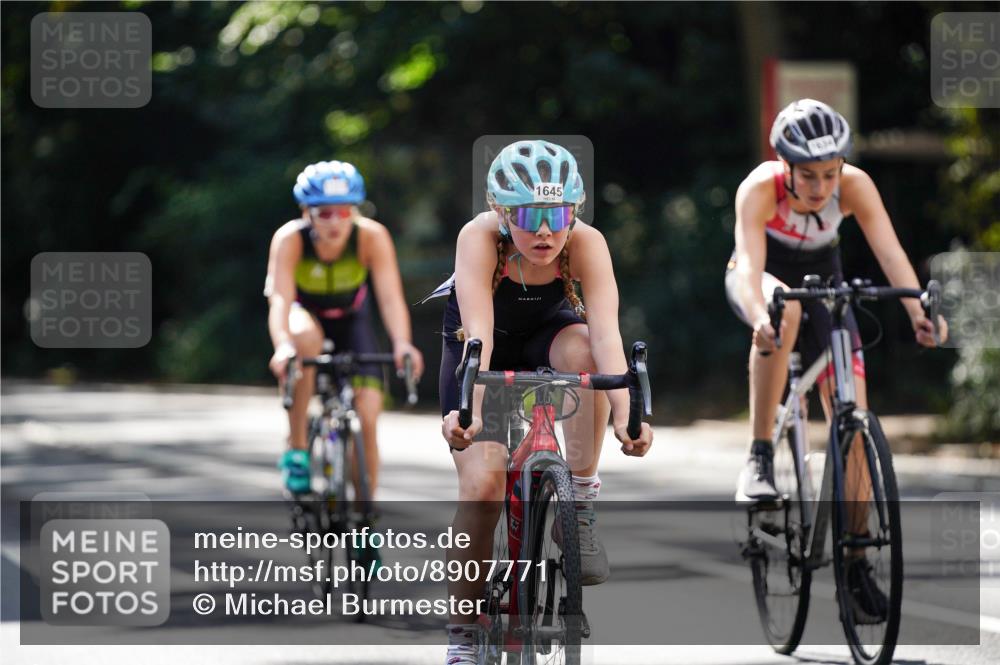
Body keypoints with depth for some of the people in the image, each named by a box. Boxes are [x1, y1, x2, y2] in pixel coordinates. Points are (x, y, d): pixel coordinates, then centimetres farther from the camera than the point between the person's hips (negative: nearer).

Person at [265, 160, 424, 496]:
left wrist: (402, 343, -56)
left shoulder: (372, 236, -29)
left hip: (350, 317, 1)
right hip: (304, 313, -1)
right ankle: (296, 448, -25)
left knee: (366, 415, -15)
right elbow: (279, 300, -43)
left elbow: (390, 297, -37)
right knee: (306, 338, -39)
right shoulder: (290, 239, -31)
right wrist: (283, 347, -62)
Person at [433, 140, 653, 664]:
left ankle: (580, 509, -20)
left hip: (547, 330, 1)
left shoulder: (586, 243, -31)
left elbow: (606, 331, -41)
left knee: (582, 351, -35)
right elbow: (478, 333, -45)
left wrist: (624, 414, -56)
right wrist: (470, 410, -60)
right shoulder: (480, 238, -34)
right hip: (484, 345, -1)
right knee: (482, 482, -18)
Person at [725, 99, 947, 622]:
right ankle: (759, 458, -33)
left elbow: (890, 251, -37)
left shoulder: (855, 186, -27)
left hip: (822, 281, 2)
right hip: (765, 282, -2)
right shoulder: (761, 189, -33)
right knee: (785, 310, -41)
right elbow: (750, 263, -45)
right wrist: (759, 317, -65)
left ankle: (855, 563, 5)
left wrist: (918, 310, -55)